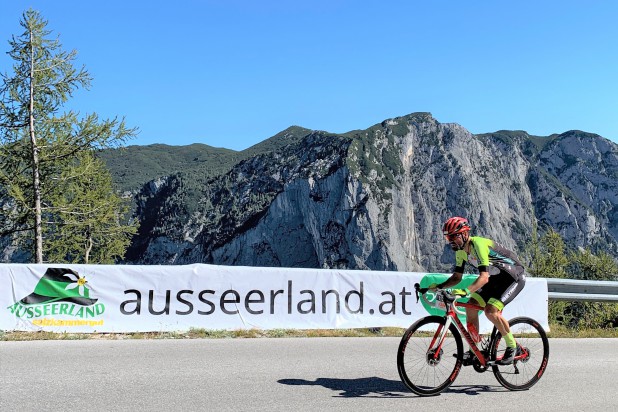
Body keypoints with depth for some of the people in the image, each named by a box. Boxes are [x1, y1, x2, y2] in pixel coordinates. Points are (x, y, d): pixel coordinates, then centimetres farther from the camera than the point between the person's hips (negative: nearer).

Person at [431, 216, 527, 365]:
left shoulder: (478, 244, -30)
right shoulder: (461, 251, -3)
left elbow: (484, 277, -39)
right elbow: (457, 277, 3)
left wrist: (465, 291, -53)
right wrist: (439, 286, -13)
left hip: (514, 277, -8)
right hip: (496, 278, 9)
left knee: (490, 310, -24)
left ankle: (512, 346, -2)